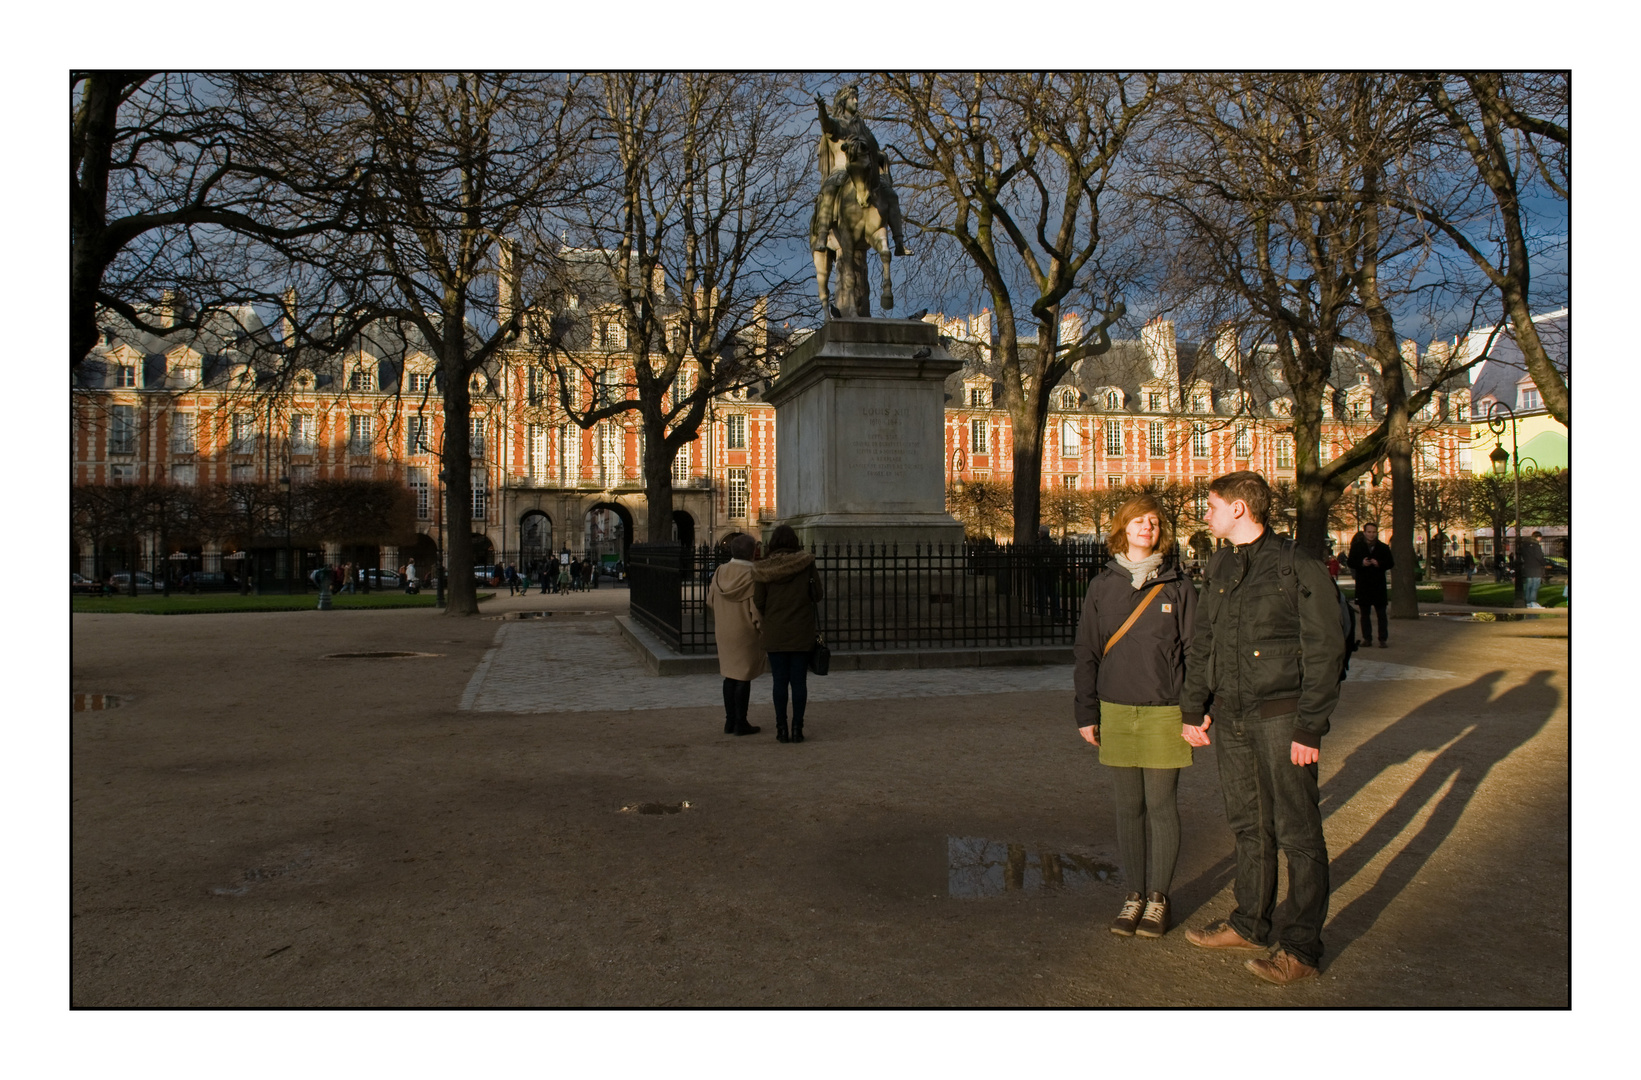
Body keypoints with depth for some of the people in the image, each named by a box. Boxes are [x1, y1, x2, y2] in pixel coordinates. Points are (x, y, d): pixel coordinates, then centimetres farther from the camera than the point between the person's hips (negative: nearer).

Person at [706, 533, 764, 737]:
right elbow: (757, 608, -19)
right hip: (746, 633, -6)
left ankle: (730, 721, 20)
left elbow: (711, 602, 9)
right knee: (744, 677, 2)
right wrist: (761, 627, -6)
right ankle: (740, 723, 7)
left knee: (730, 675, 15)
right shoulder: (752, 575, -18)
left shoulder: (720, 572, 0)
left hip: (725, 633, 6)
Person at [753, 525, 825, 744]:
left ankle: (781, 729, 7)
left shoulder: (763, 568, -3)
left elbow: (758, 602, -2)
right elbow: (817, 594, -4)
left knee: (780, 681, 7)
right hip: (801, 633, -1)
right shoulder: (806, 563, -5)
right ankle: (797, 728, 5)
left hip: (775, 633, 1)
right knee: (799, 680, 5)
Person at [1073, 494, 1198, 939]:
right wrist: (1086, 713, 5)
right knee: (1128, 808, 9)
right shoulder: (1102, 586, 5)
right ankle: (1135, 894, 20)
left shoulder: (1178, 587, 1)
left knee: (1161, 806, 5)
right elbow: (1086, 652, 8)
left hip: (1164, 712, -2)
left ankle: (1159, 897, 17)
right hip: (1116, 712, 2)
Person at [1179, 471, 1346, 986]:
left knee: (1298, 832, 1)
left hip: (1282, 716, -6)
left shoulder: (1299, 568, -10)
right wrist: (1194, 708, 11)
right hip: (1232, 715, 7)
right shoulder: (1219, 569, 11)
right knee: (1248, 826, 15)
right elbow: (1202, 643, 17)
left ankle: (1302, 946, 11)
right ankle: (1250, 923, 29)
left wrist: (1309, 728, -14)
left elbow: (1325, 652, -11)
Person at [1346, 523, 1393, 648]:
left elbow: (1390, 563, 3)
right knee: (1365, 613, 7)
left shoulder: (1383, 548, 4)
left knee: (1381, 613, 1)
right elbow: (1350, 562, 1)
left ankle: (1383, 639, 5)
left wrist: (1379, 564, -16)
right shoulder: (1356, 546, 4)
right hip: (1362, 584, 1)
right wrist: (1361, 563, -17)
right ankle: (1367, 638, 14)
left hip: (1379, 584, 0)